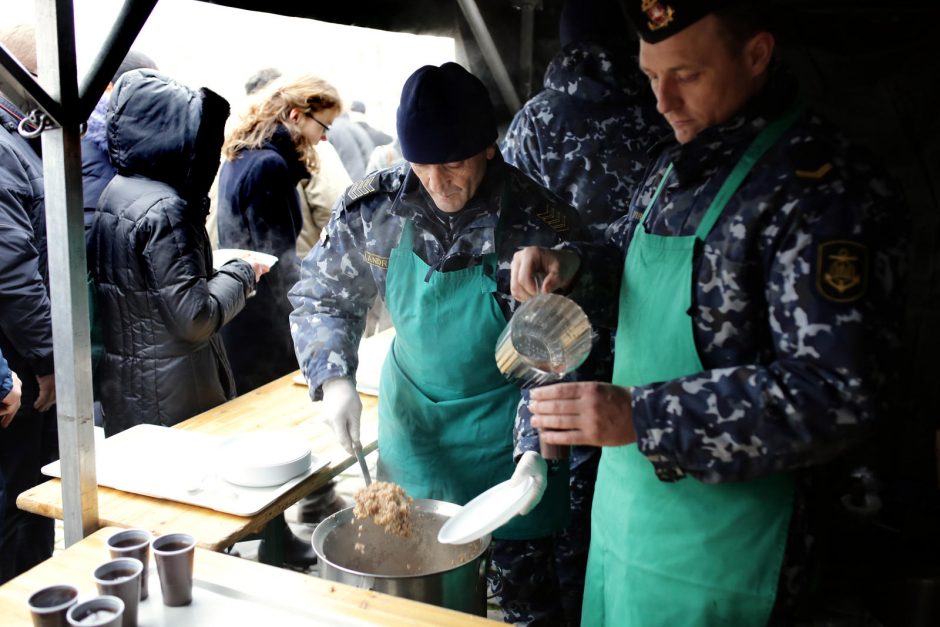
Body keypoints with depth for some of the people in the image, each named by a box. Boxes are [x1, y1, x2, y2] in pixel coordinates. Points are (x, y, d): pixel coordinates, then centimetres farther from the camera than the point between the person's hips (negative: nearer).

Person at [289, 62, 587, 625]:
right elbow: (322, 296, 1)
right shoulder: (375, 207, -13)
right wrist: (335, 379, -14)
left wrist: (536, 450, -26)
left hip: (503, 429, -3)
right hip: (413, 417, 3)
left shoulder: (539, 224, -21)